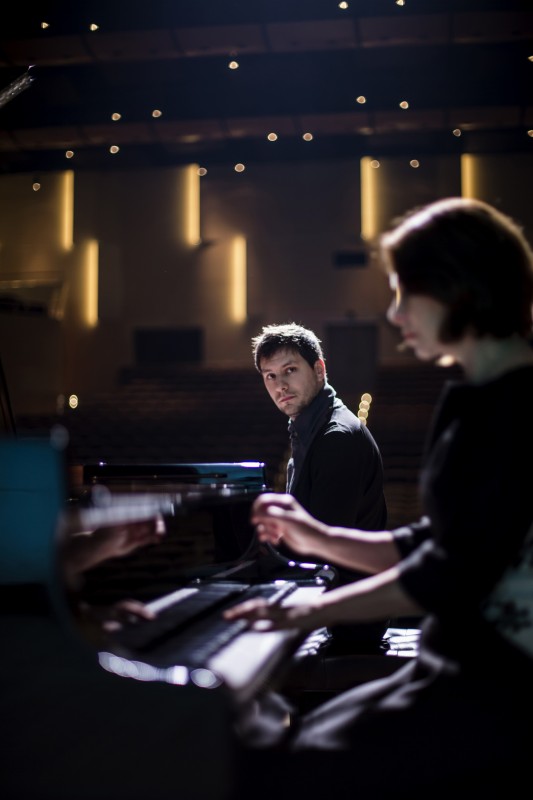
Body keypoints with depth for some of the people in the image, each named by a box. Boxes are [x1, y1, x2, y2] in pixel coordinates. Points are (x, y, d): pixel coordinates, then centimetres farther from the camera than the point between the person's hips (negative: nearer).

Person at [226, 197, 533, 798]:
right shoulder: (480, 400, 14)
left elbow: (454, 575, -19)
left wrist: (305, 614, -14)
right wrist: (317, 538, 11)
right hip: (459, 668, 9)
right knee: (292, 740, 3)